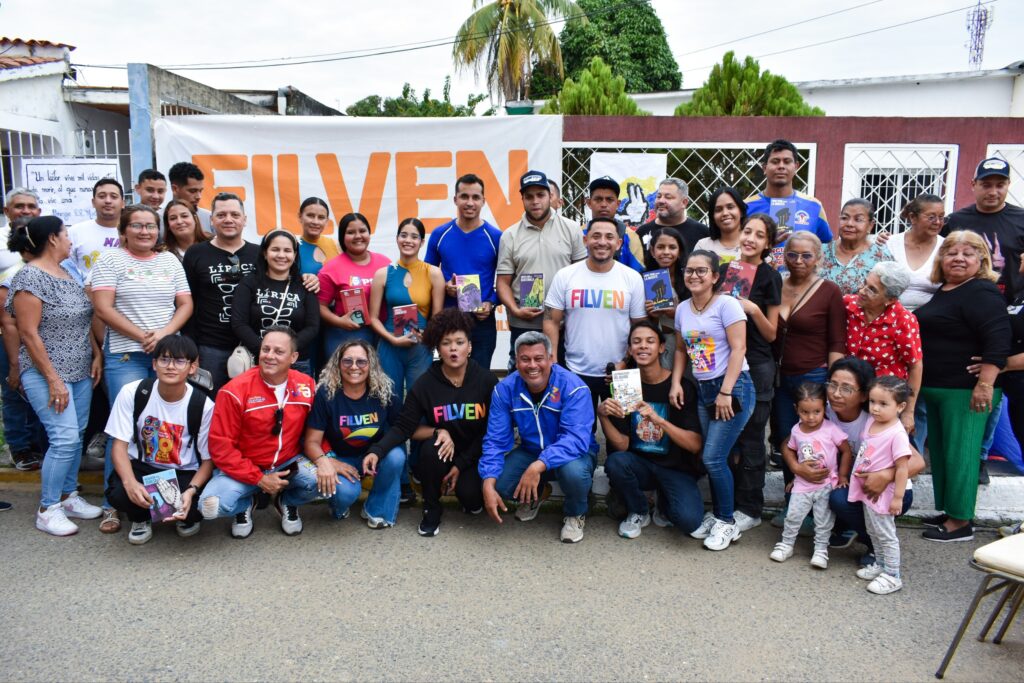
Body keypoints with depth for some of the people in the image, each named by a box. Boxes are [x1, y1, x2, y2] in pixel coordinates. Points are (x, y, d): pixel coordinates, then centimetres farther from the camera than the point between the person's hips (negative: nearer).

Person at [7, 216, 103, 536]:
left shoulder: (66, 272, 11)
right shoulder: (30, 277, -14)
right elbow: (28, 333, -16)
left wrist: (96, 354, 7)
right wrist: (53, 379, -17)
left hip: (80, 371, 8)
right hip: (48, 373, -8)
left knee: (76, 435, 11)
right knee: (64, 438, -9)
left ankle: (69, 497, 24)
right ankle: (47, 510, 5)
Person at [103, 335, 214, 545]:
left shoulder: (203, 406, -15)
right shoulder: (132, 393, -12)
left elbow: (208, 459, -8)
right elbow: (119, 445, -12)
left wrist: (191, 491, -28)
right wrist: (130, 482, -31)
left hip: (184, 474, -1)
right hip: (141, 467, 1)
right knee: (118, 493, -32)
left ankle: (186, 517, 12)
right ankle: (141, 518, 8)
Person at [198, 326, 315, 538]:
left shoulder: (307, 385, -6)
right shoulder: (235, 391, -16)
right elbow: (221, 445, -15)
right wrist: (259, 479, -18)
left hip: (289, 464, 3)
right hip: (244, 468, -2)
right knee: (212, 506, -30)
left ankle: (287, 500, 11)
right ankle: (245, 504, 11)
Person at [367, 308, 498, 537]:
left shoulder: (487, 381, -10)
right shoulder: (425, 384, -11)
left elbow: (491, 431, -9)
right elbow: (403, 427, -13)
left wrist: (461, 465, -13)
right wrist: (377, 450, -32)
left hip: (475, 455, 0)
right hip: (440, 456, 1)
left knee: (472, 499, -24)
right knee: (432, 447, -32)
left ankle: (469, 488, 16)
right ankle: (432, 509, -7)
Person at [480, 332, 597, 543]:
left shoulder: (573, 387, -24)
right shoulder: (505, 389, -13)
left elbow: (576, 439, -34)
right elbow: (496, 441, -13)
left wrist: (538, 466, -48)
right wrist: (488, 486, -27)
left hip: (572, 453, -3)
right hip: (530, 452, 3)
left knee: (574, 471, -38)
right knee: (496, 484, -22)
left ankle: (575, 514, 0)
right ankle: (538, 493, 15)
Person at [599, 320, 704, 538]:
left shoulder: (681, 386, -11)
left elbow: (695, 445, -17)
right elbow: (622, 445, -7)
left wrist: (657, 419, -30)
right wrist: (602, 415, -25)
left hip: (676, 468, -2)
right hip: (640, 464, 2)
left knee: (688, 520, -28)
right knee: (614, 462, -30)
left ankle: (665, 501, 10)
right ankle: (638, 512, 0)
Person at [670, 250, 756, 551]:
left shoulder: (726, 304, -9)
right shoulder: (683, 309, 10)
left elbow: (738, 349, -14)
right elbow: (682, 349, 18)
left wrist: (726, 392, -18)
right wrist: (676, 382, 5)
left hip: (733, 387, -6)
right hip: (702, 390, 6)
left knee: (713, 458, -9)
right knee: (712, 458, 8)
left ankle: (727, 522, 8)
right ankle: (717, 514, 25)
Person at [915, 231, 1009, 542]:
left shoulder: (982, 293, -12)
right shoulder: (943, 291, 16)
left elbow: (998, 341, -21)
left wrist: (985, 384, -26)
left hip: (964, 390, -10)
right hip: (935, 388, 10)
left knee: (960, 453, -4)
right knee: (939, 451, 15)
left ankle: (960, 522, 5)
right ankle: (948, 510, 26)